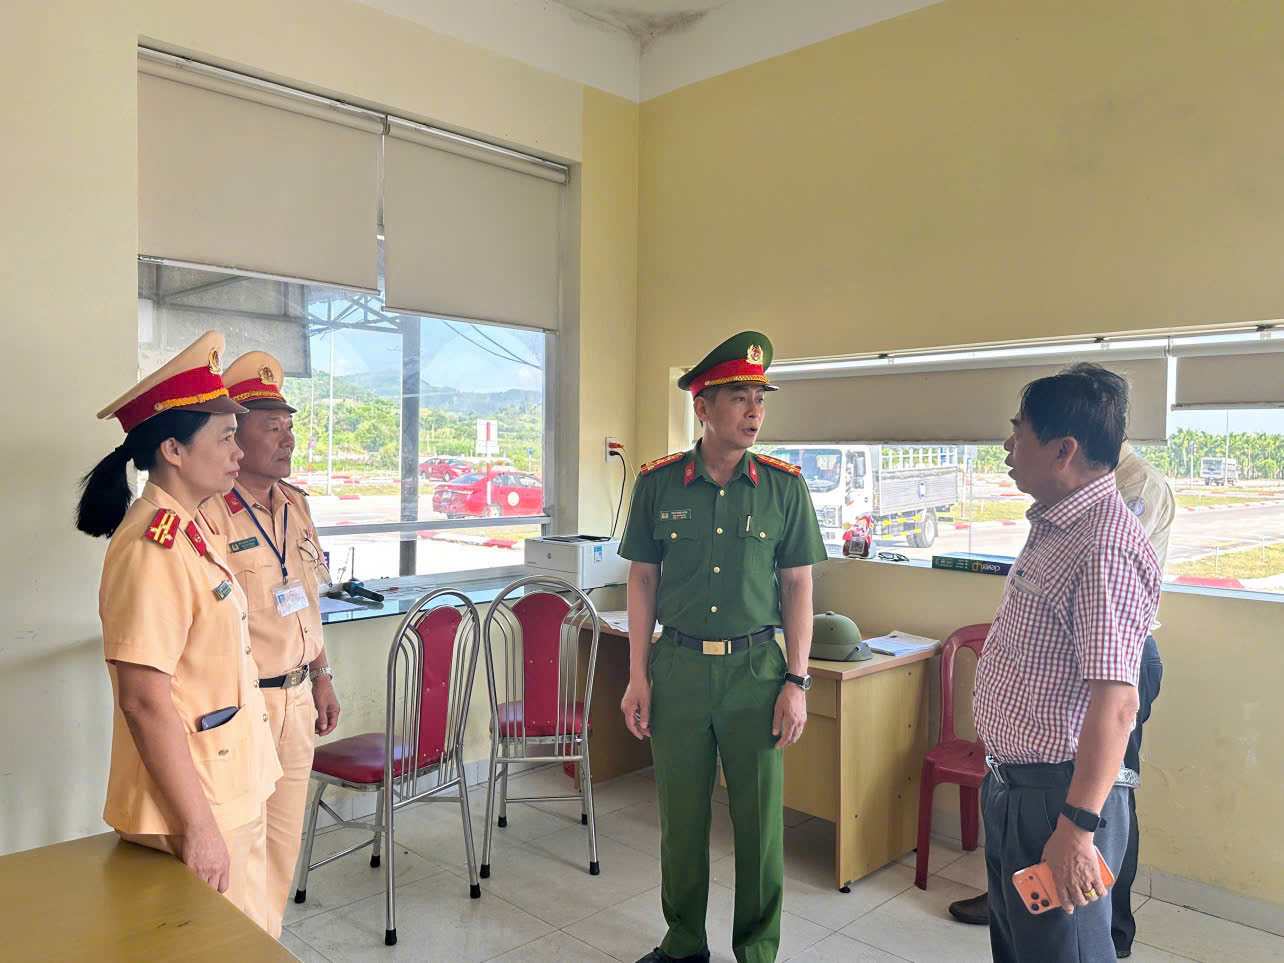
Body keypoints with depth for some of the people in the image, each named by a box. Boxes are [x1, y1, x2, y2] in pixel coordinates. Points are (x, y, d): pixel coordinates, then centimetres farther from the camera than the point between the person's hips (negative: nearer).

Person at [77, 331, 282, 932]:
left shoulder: (194, 530, 8)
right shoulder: (153, 548, -21)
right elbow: (145, 701, -24)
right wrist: (198, 825, -21)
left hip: (231, 791, 9)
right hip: (194, 807, -9)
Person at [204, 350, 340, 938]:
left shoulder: (294, 504, 8)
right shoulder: (208, 513, -17)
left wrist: (321, 677, 17)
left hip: (297, 698, 8)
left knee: (284, 843, 19)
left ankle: (267, 942, 36)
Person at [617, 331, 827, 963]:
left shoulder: (784, 487, -2)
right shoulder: (658, 483, -2)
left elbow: (798, 587, 1)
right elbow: (642, 580, 3)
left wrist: (796, 683, -4)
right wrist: (637, 677, 0)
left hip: (756, 668, 0)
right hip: (678, 666, 1)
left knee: (760, 822, 9)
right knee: (680, 817, 13)